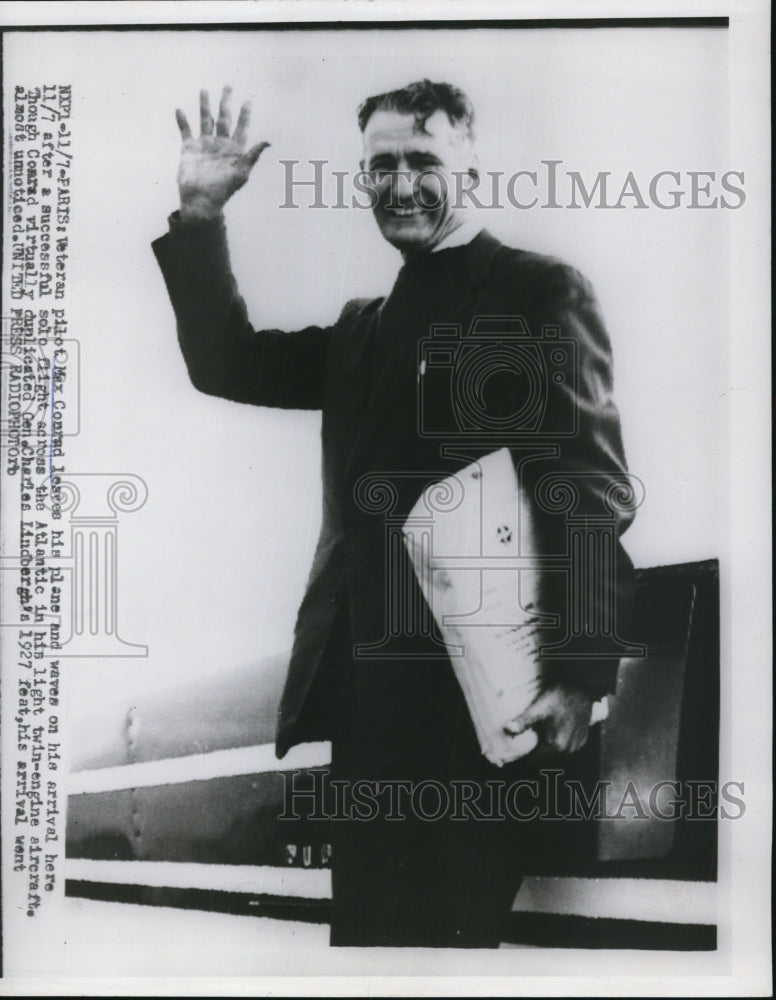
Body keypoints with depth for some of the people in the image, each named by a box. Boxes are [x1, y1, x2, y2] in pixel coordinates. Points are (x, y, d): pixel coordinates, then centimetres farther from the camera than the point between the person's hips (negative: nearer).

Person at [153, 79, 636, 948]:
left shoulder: (541, 292, -2)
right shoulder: (366, 324, 18)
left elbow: (590, 486, -9)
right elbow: (229, 365, 16)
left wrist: (579, 673, -17)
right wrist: (200, 213, 6)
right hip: (366, 688, 6)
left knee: (455, 925, 5)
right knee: (365, 923, 14)